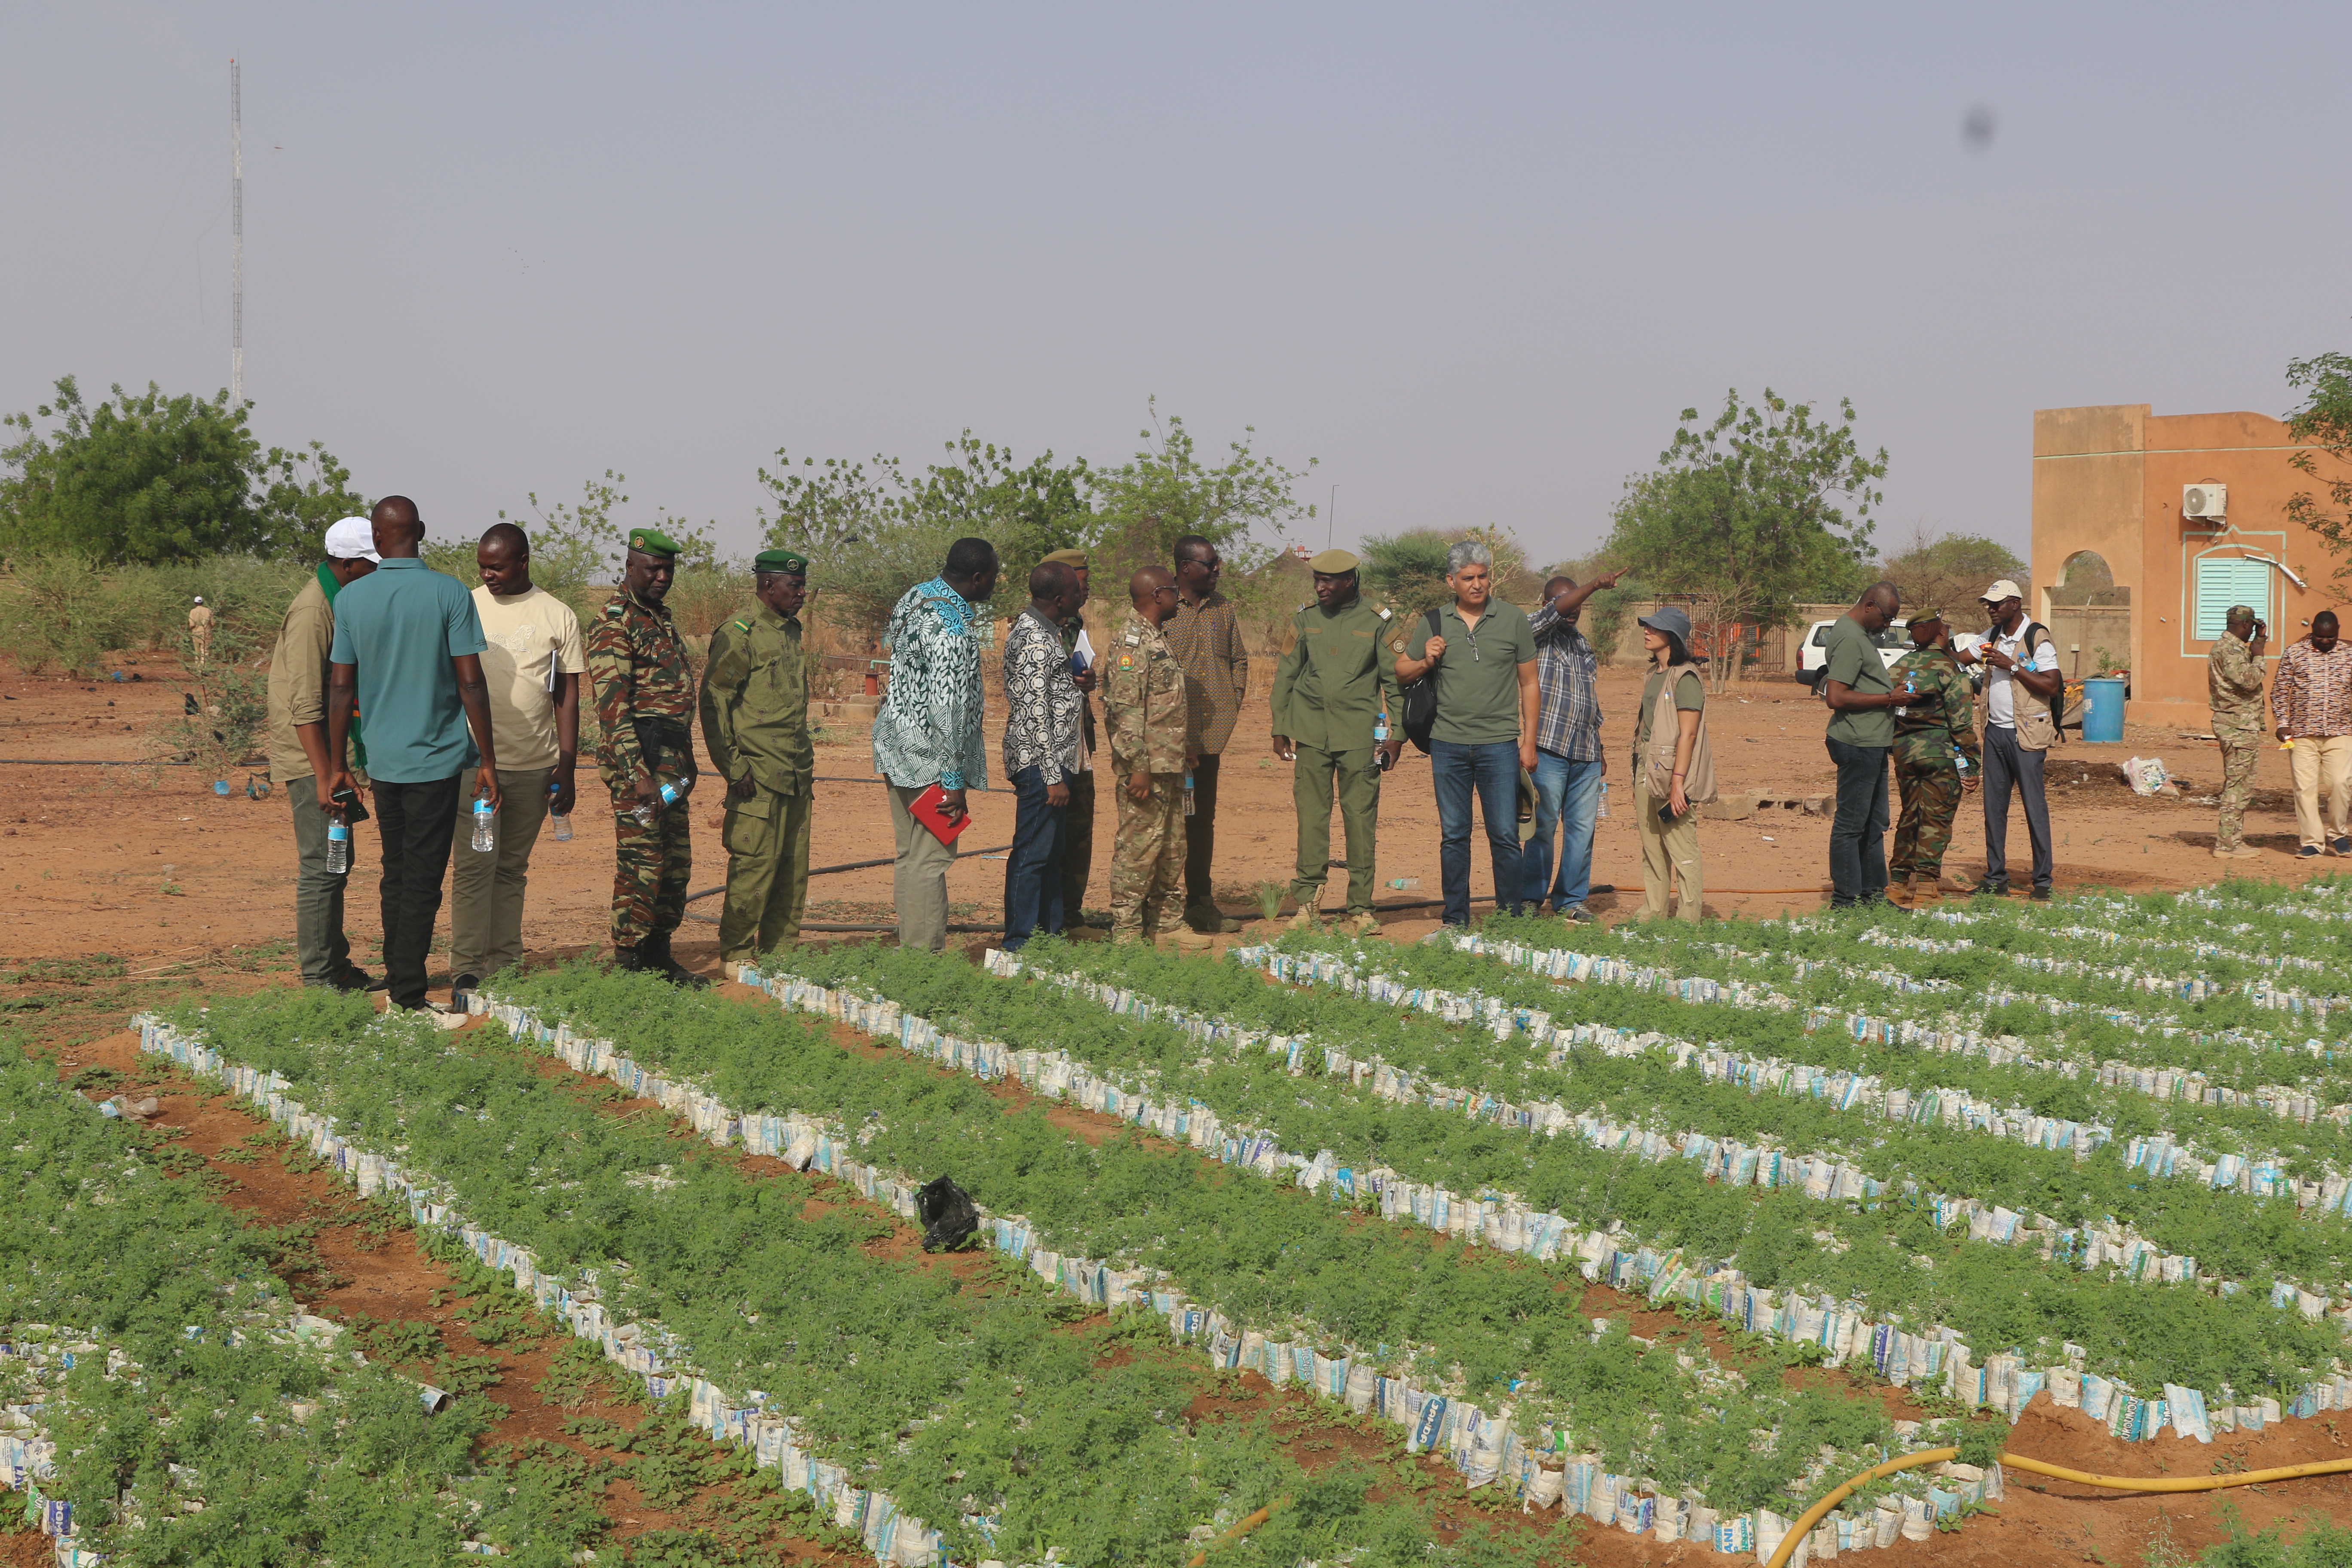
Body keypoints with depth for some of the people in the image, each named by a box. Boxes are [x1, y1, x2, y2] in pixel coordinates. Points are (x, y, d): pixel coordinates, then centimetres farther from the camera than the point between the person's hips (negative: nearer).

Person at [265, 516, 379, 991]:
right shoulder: (312, 612, -20)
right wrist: (325, 777, -26)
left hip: (330, 755, 10)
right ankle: (320, 978, -2)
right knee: (322, 865, -7)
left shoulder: (341, 603, 12)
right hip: (310, 757, -10)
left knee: (333, 863, 15)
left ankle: (336, 967, 24)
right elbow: (305, 707, -24)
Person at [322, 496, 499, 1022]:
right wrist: (488, 761, -3)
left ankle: (397, 979, 26)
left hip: (381, 761, 4)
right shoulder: (450, 594, -9)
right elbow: (471, 683, -10)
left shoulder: (350, 599, 0)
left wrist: (336, 767, 9)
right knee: (422, 884, 0)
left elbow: (341, 689, 2)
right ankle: (408, 1002, 0)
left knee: (397, 876, 18)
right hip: (436, 760, -4)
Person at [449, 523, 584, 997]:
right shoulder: (465, 609, 4)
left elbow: (568, 695, 4)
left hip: (534, 766, 1)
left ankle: (504, 966, 12)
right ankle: (466, 970, -6)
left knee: (512, 868, 7)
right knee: (474, 865, -7)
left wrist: (567, 767, -1)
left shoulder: (558, 617, 3)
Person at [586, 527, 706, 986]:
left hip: (672, 761, 9)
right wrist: (636, 772, -25)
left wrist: (686, 762, 23)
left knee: (676, 863, 13)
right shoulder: (613, 622, -11)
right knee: (641, 863, -7)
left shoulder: (662, 618, 19)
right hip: (639, 761, -9)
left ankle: (658, 955, 23)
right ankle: (627, 962, -1)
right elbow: (611, 704, -19)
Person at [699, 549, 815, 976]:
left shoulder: (794, 633, 16)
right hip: (759, 778, -8)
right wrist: (733, 768, -15)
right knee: (754, 867, -5)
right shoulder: (739, 635, -10)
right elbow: (713, 704, -12)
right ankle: (735, 955, 5)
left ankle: (780, 949, 18)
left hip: (797, 777, 8)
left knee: (793, 870, 9)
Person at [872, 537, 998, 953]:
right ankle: (925, 957, -3)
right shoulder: (952, 628, -23)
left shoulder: (915, 596, 7)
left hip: (898, 744, 10)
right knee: (930, 859, -6)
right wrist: (953, 781, -21)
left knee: (910, 855, 15)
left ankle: (910, 948, 22)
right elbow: (947, 709, -24)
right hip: (928, 754, -10)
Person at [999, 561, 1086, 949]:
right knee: (1032, 854, -5)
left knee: (1051, 851, 17)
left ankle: (1051, 932, 25)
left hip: (1047, 762, 11)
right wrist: (1054, 777, -22)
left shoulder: (1033, 629, 14)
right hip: (1040, 762, -11)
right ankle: (1020, 945, -1)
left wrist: (1078, 681, 11)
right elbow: (1035, 713, -22)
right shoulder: (1036, 640, -18)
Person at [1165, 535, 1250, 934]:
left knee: (1203, 819, 13)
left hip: (1211, 735, 6)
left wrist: (1233, 704, 8)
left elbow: (1239, 659, 21)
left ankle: (1201, 902, 21)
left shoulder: (1221, 607, 12)